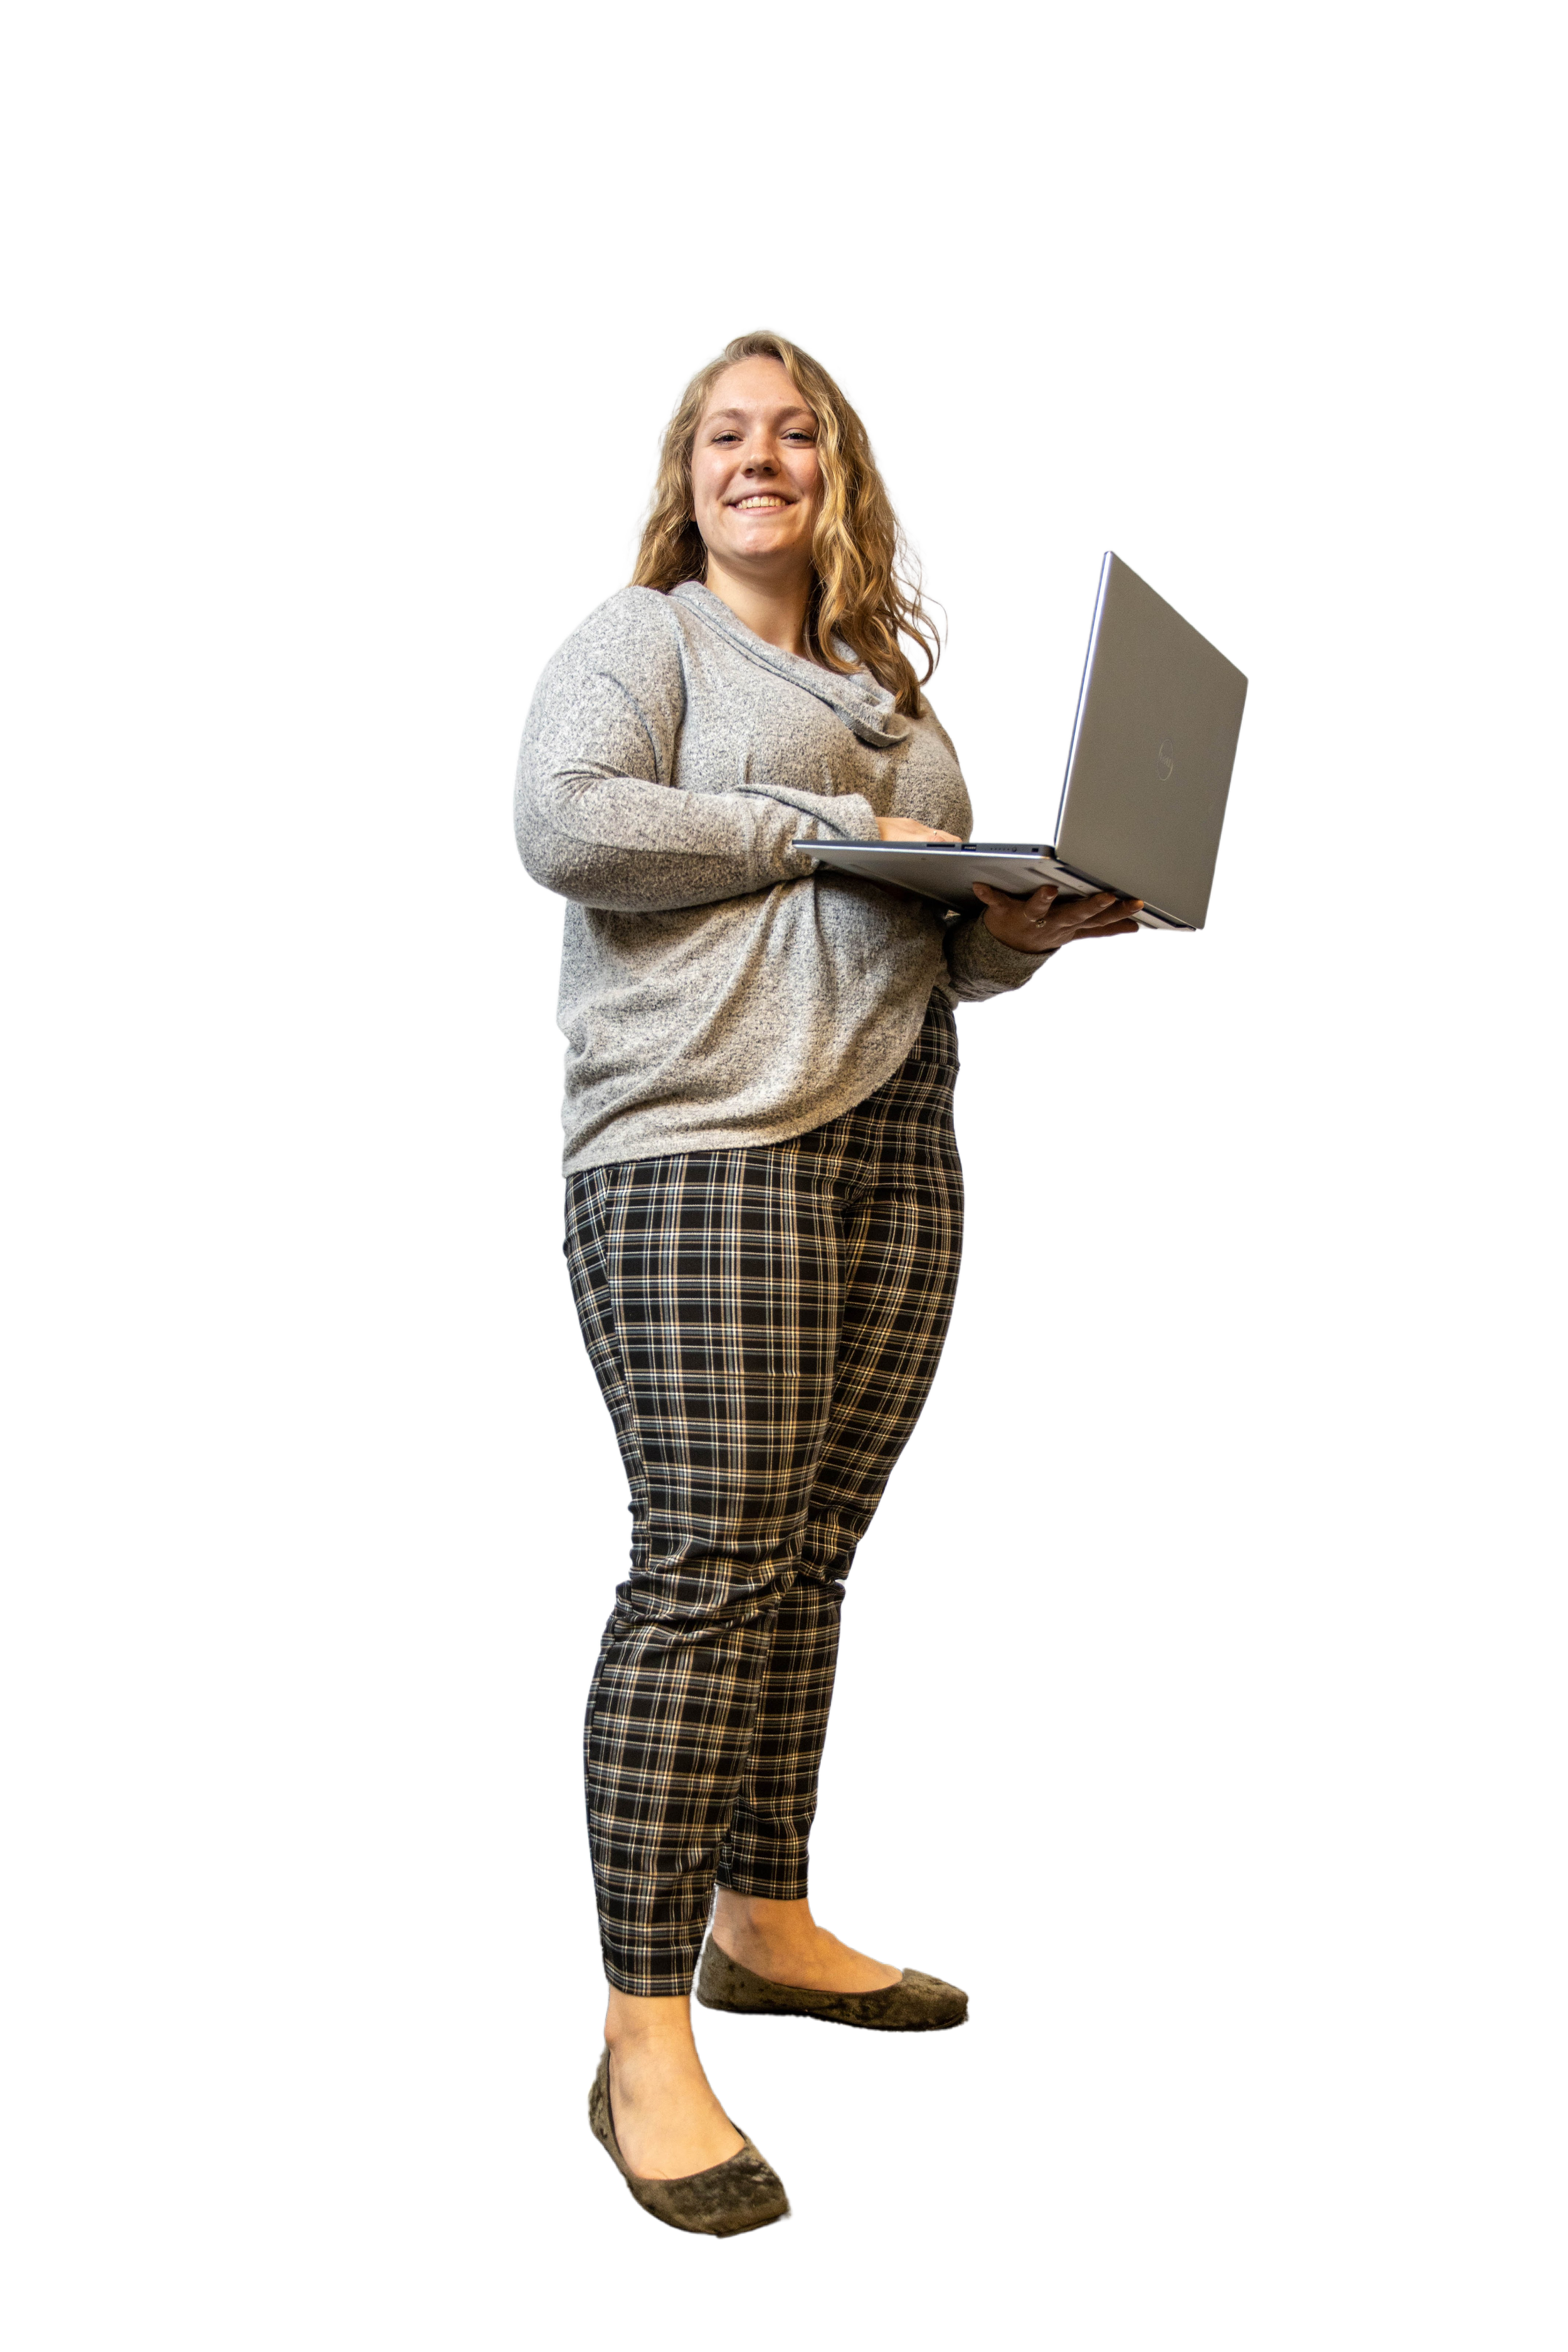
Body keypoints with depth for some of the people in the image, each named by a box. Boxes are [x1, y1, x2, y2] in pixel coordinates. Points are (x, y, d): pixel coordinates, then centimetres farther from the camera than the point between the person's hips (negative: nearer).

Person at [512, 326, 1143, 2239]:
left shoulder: (891, 689, 25)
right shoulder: (637, 637, 6)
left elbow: (943, 949, 27)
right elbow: (561, 825, -13)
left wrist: (1034, 924, 5)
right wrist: (825, 834, -11)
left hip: (897, 1147, 7)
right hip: (700, 1137, -6)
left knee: (812, 1554, 8)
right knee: (704, 1562, -12)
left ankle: (763, 1923, 23)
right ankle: (642, 2042, -9)